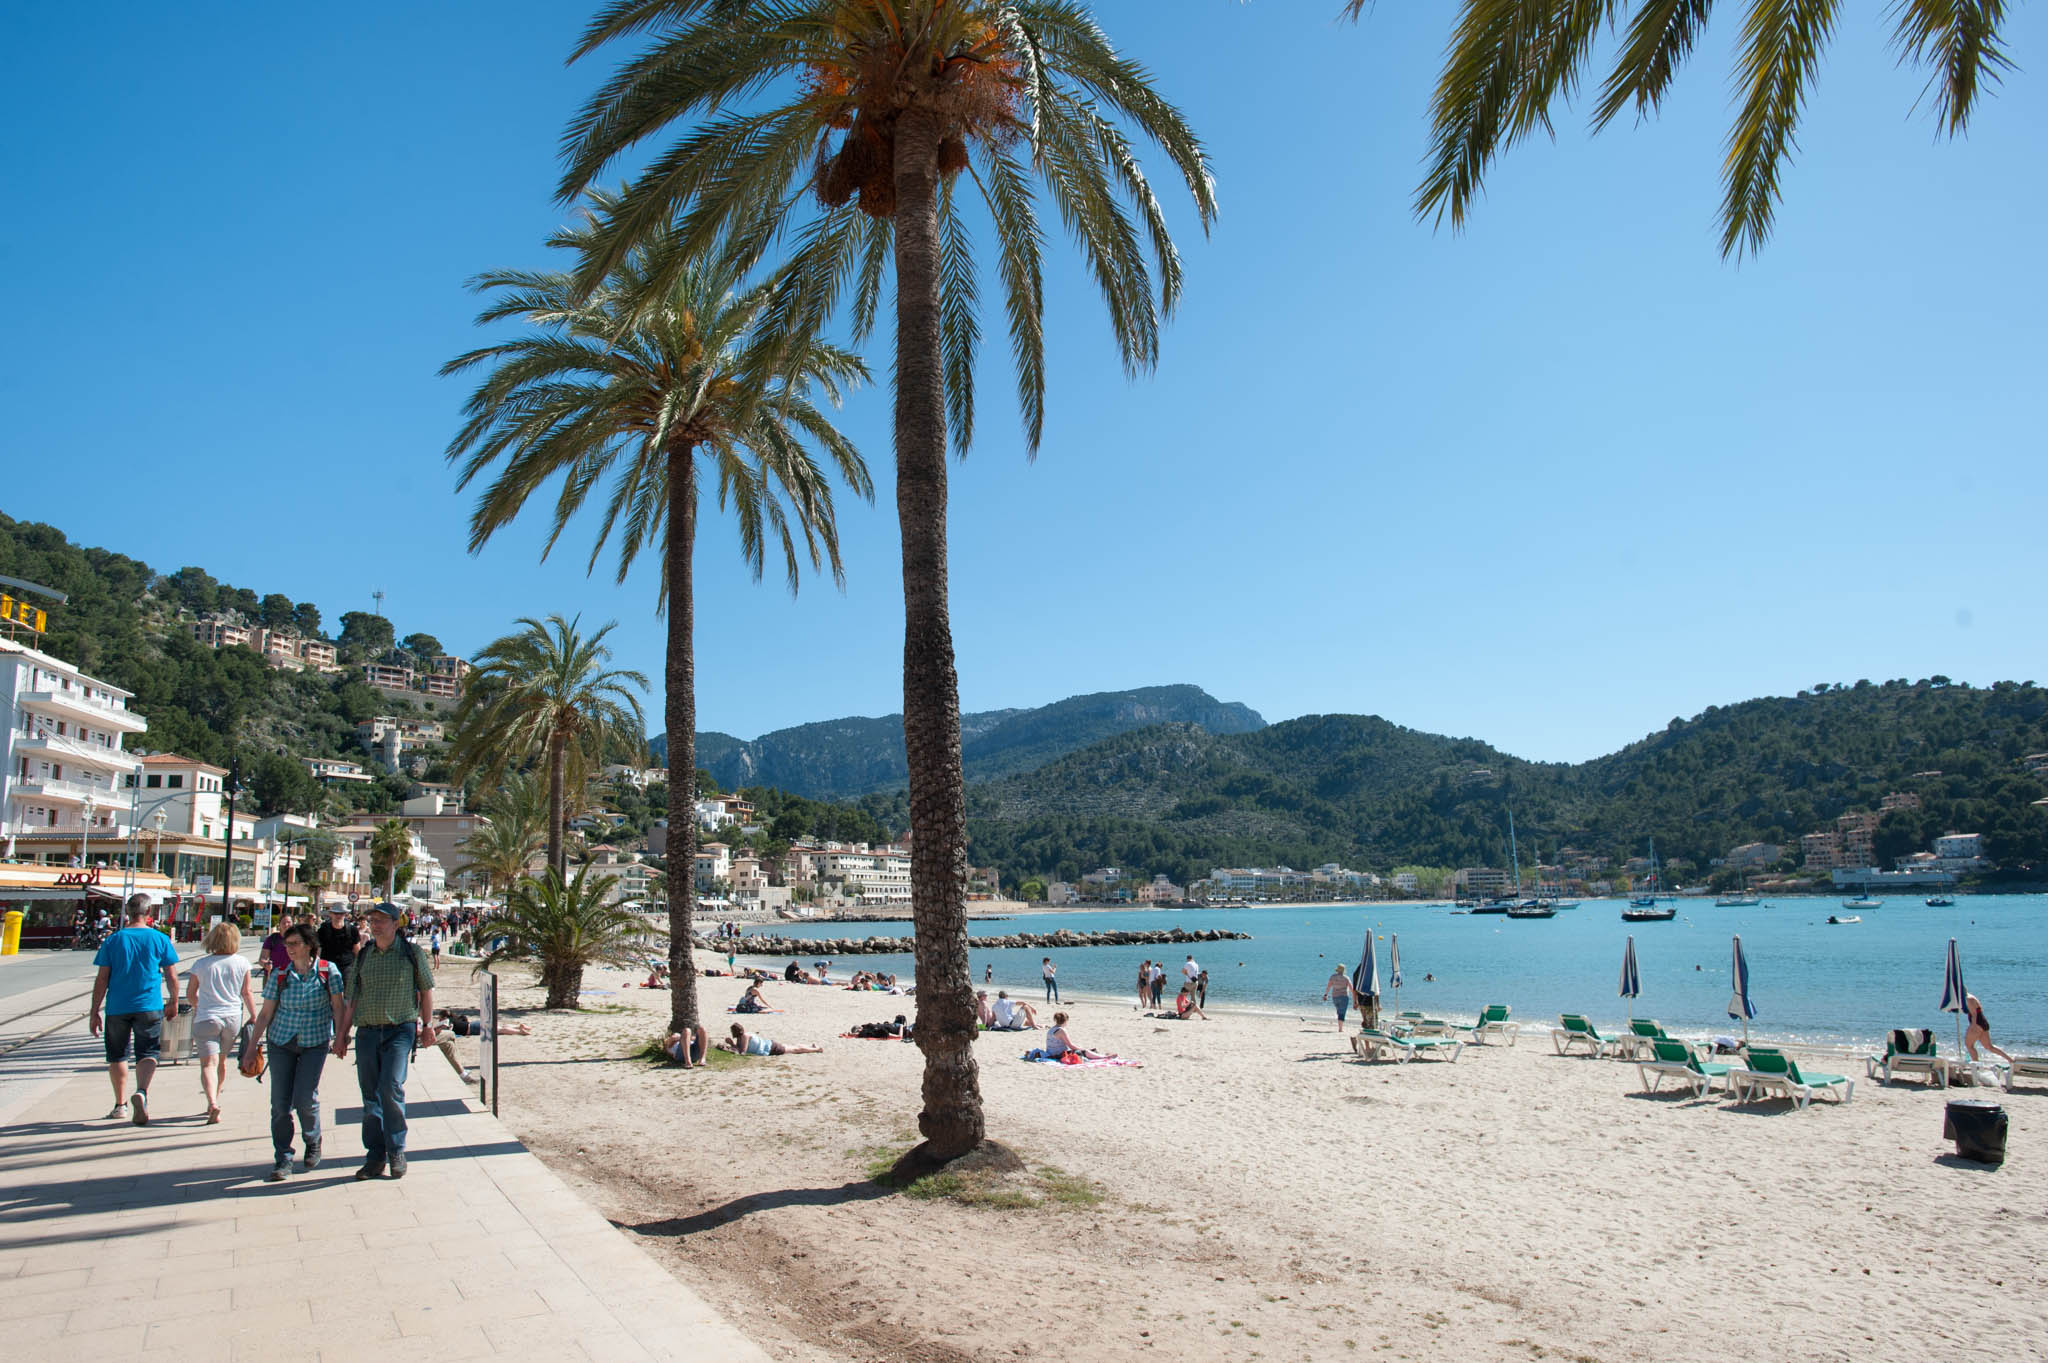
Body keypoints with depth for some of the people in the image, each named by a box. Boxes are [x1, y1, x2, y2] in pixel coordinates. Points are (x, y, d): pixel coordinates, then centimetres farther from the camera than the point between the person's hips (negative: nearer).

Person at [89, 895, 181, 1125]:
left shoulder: (113, 940, 1)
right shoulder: (160, 939, -1)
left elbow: (102, 979, 0)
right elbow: (172, 977, 3)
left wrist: (95, 1012, 5)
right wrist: (173, 1003, 16)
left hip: (117, 1008, 1)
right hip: (149, 1008, -1)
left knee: (117, 1055, 15)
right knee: (147, 1054, 2)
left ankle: (120, 1103, 22)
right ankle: (141, 1092, -23)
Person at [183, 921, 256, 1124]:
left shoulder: (200, 964, -3)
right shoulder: (241, 963, 0)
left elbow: (190, 994, 6)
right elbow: (247, 993, 5)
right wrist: (254, 1017, 14)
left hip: (206, 1018, -2)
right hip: (233, 1018, 3)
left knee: (209, 1063, -8)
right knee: (221, 1060, 21)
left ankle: (212, 1102, -28)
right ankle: (215, 1100, 33)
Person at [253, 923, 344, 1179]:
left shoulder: (328, 971, -5)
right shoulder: (280, 975, 1)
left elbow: (337, 1006, 1)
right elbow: (266, 1013, 5)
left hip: (315, 1043, -2)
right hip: (280, 1042, 2)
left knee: (305, 1099, -8)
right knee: (280, 1102, -1)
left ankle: (313, 1143, 20)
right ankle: (283, 1158, 11)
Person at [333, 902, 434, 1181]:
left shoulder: (411, 952, 0)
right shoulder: (363, 955, 10)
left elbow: (426, 988, 8)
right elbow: (352, 997, 15)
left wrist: (427, 1024, 7)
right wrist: (343, 1034, 12)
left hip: (400, 1030, -4)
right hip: (367, 1032, 4)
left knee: (391, 1087, -14)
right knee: (370, 1094, 6)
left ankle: (396, 1152, 0)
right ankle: (375, 1156, 15)